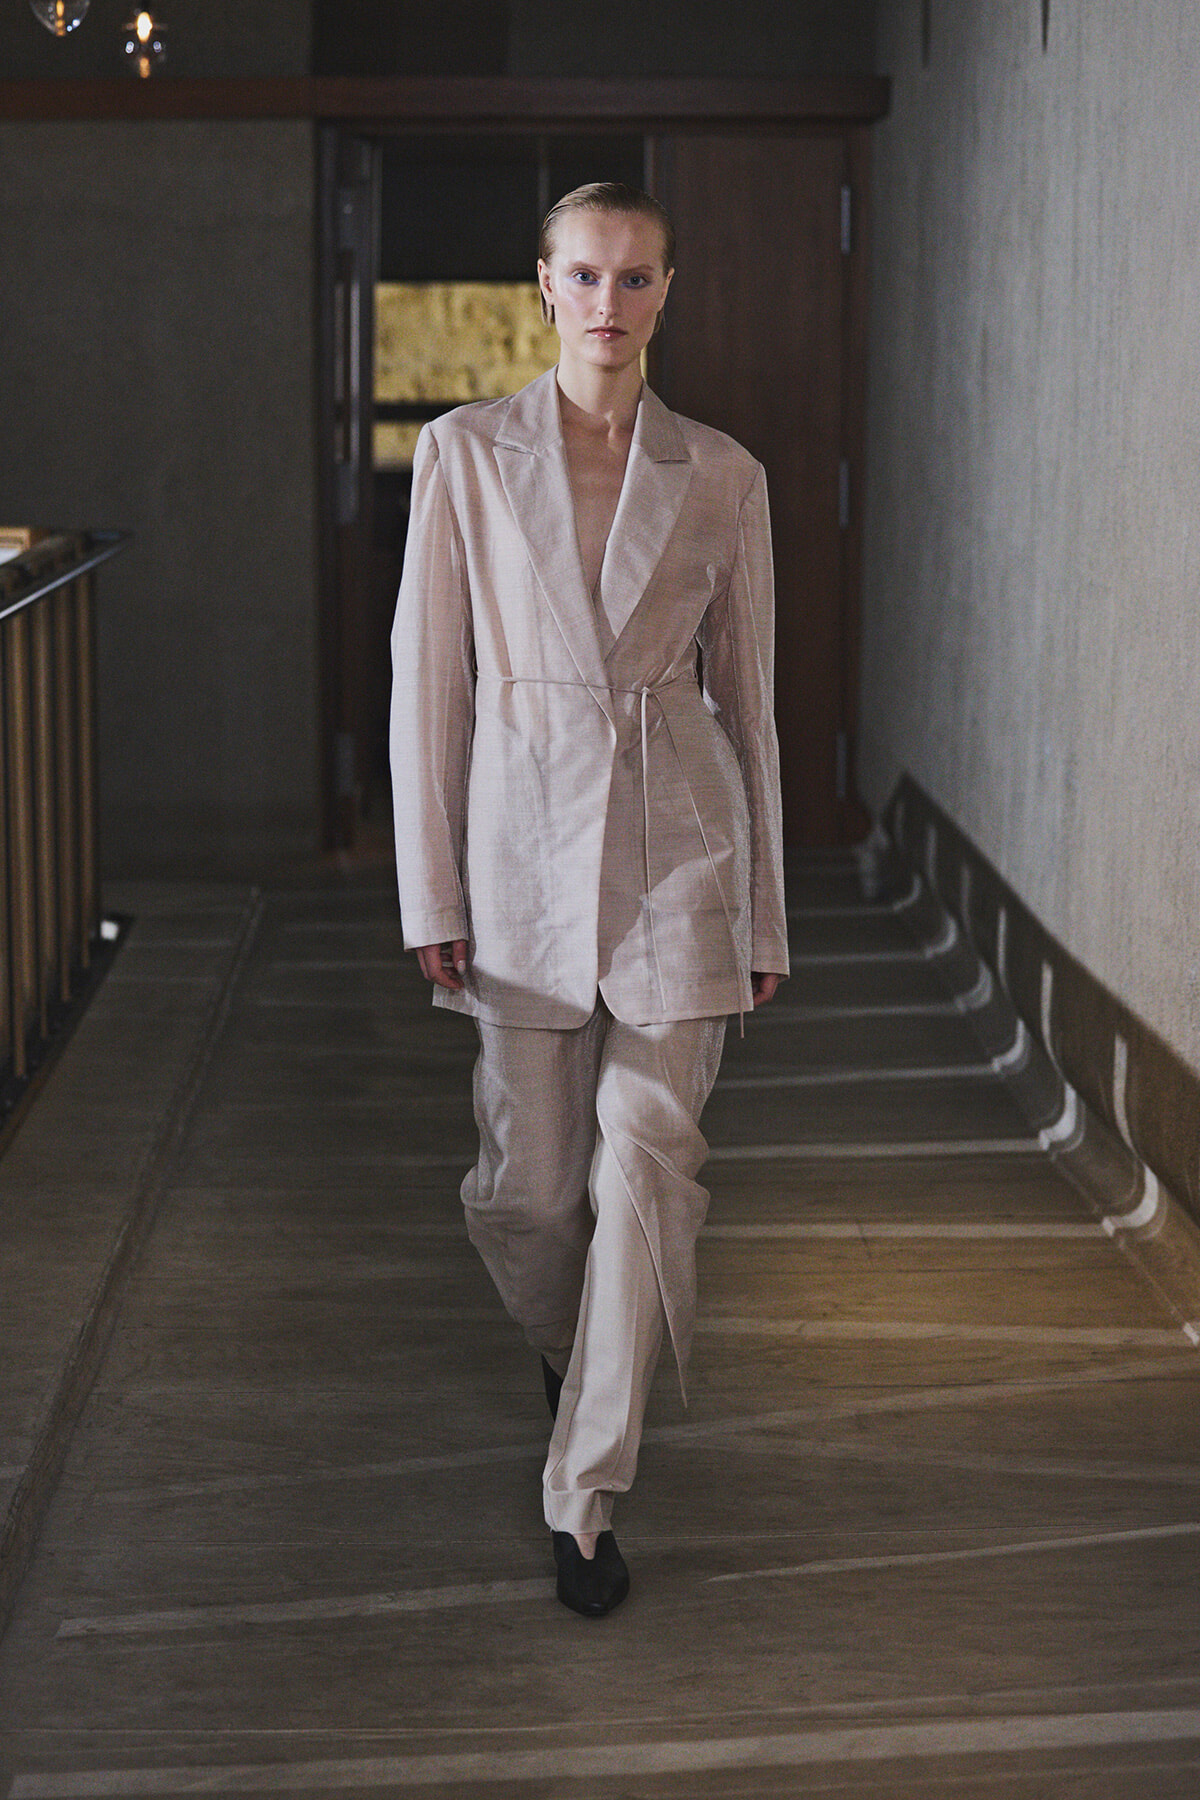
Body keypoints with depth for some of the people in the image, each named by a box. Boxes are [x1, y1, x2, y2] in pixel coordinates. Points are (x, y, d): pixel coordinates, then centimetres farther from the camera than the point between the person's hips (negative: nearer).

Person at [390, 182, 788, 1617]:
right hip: (525, 836, 0)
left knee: (646, 1162, -4)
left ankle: (587, 1493, 8)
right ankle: (568, 1356, 42)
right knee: (527, 1184, 7)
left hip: (679, 844, 0)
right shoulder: (465, 452, 0)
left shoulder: (721, 478, 3)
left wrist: (765, 910, 8)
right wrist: (431, 892, -4)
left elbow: (747, 692, 7)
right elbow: (426, 676, 0)